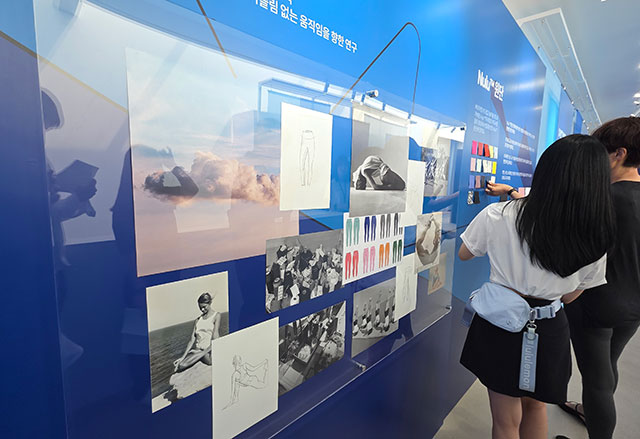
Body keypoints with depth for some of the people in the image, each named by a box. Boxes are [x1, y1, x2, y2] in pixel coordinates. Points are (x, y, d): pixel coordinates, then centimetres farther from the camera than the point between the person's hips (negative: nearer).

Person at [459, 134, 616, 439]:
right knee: (535, 405, 32)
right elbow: (570, 296, 0)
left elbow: (464, 254, -2)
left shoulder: (497, 216, -21)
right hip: (549, 331, 3)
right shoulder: (596, 238, -13)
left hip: (500, 324, -2)